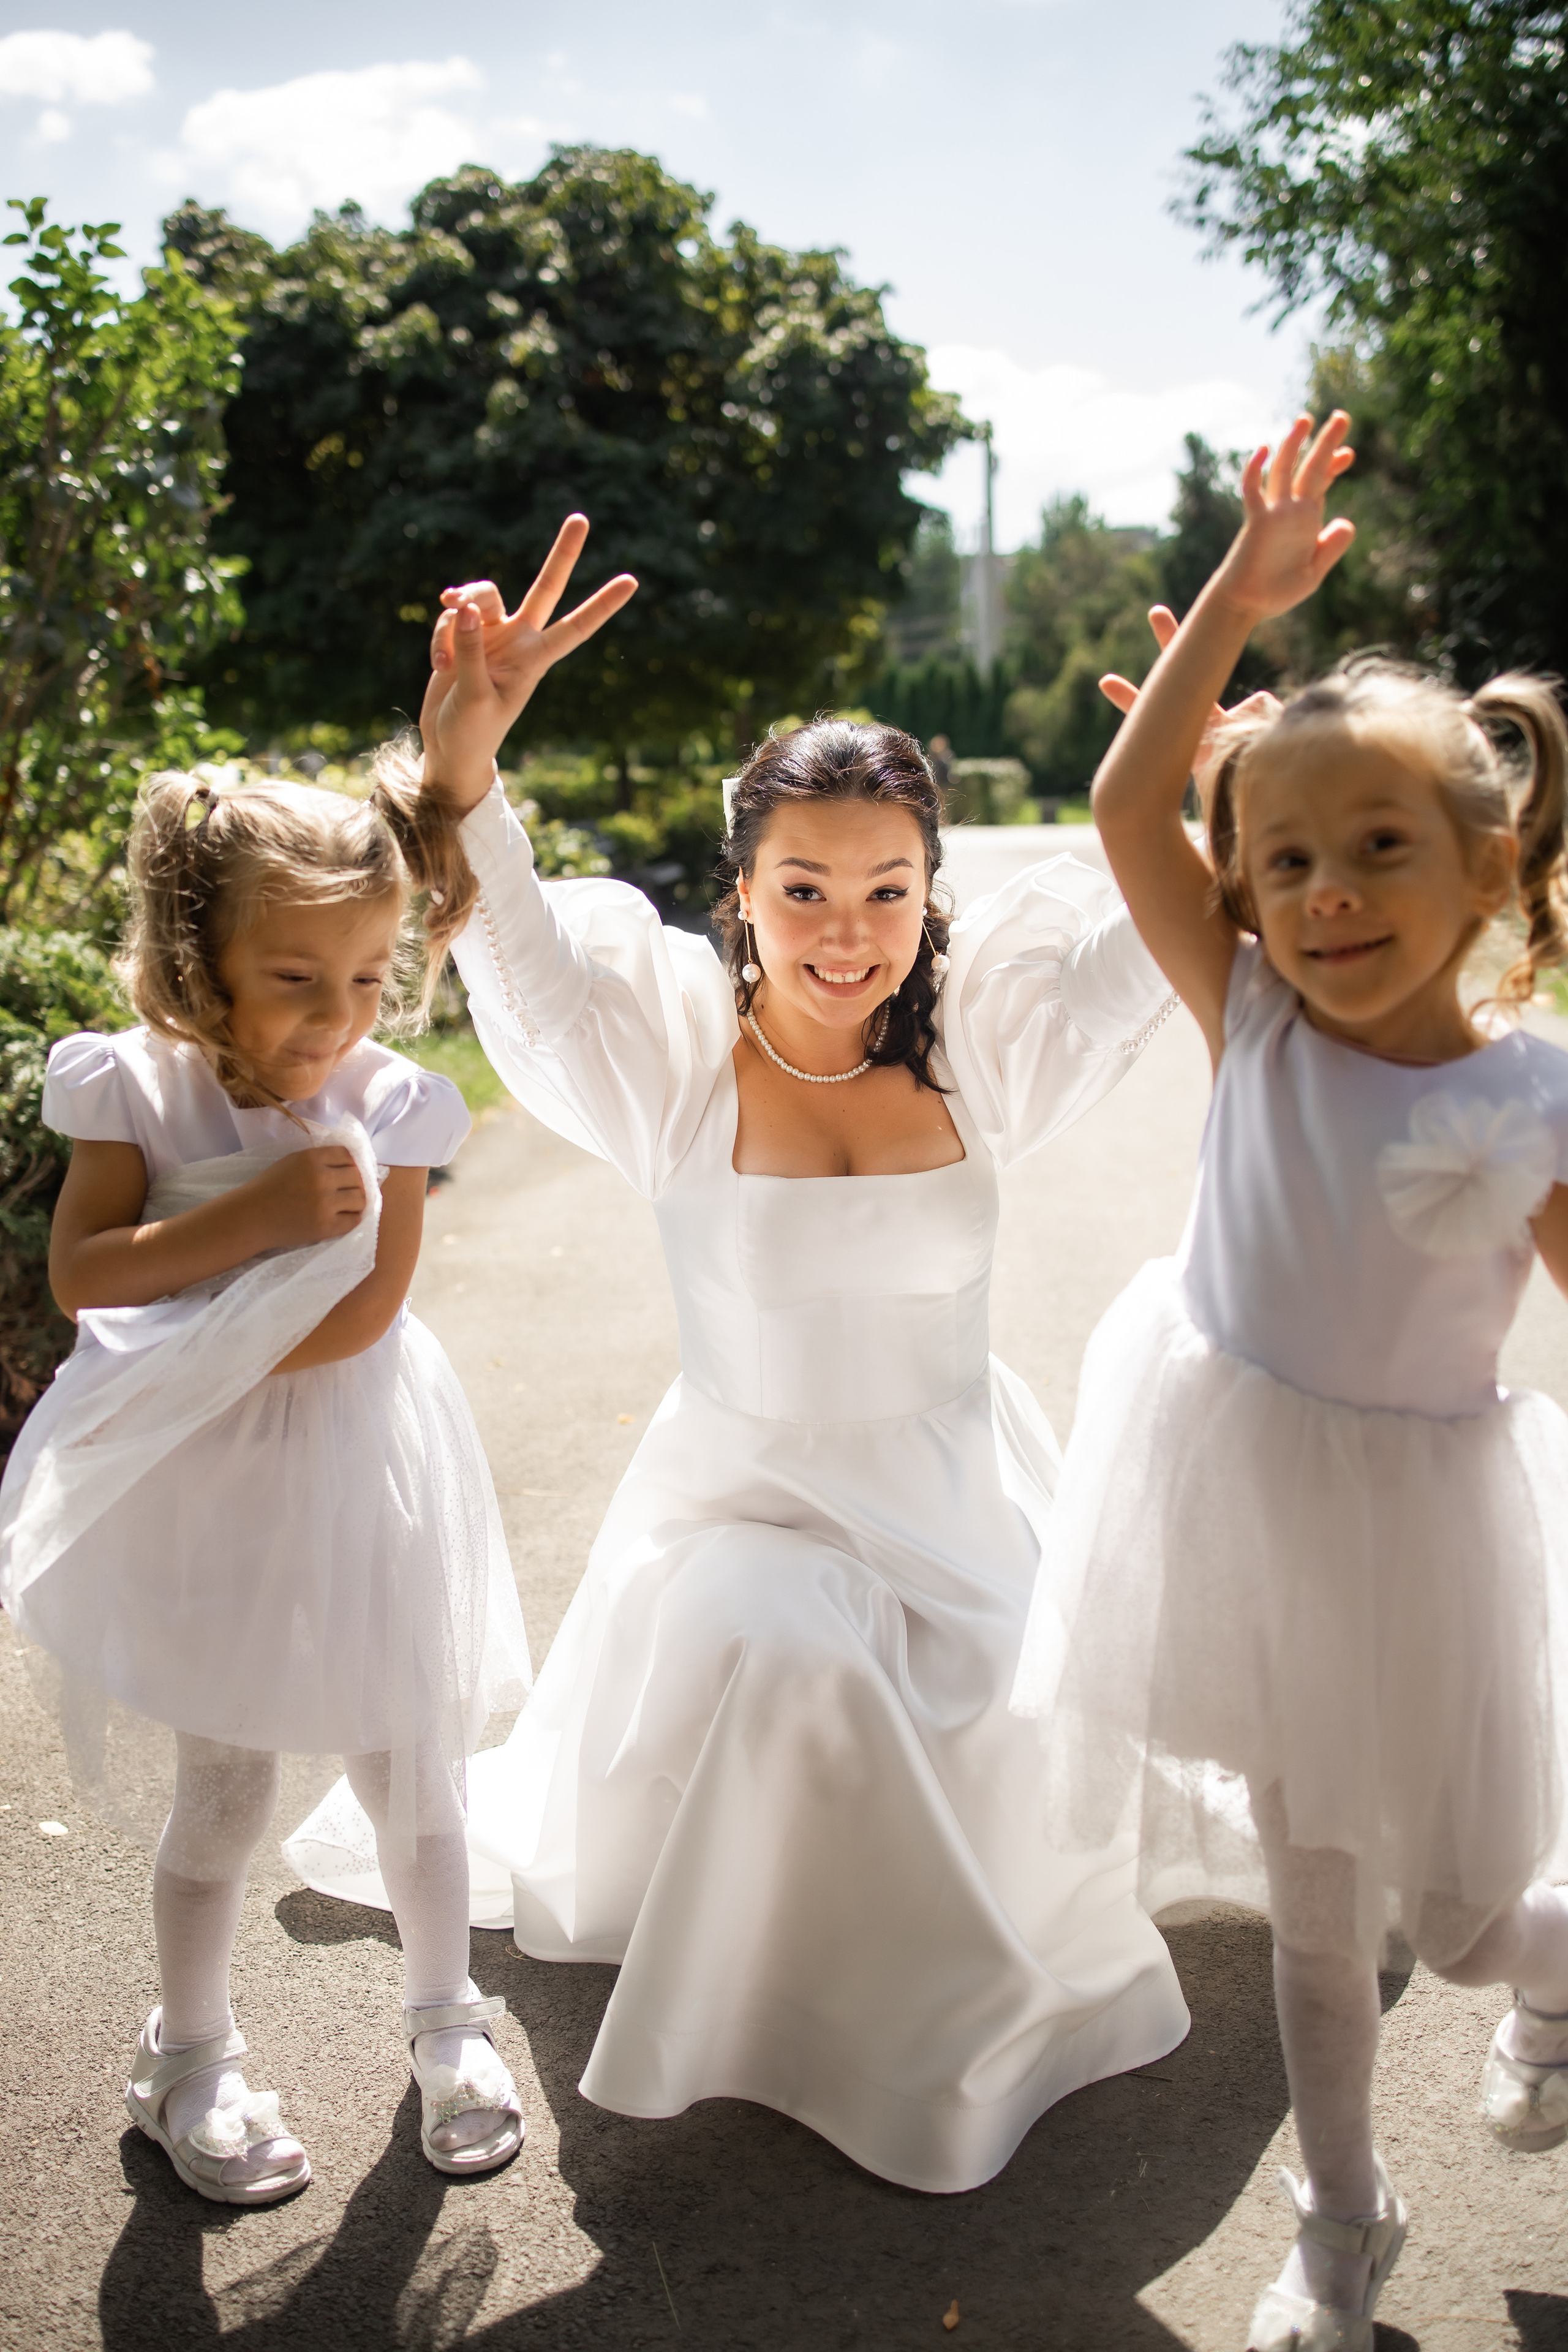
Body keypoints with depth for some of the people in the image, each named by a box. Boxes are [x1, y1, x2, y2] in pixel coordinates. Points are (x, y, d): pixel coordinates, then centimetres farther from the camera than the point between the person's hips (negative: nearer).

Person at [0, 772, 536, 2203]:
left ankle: (446, 2018, 37)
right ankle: (191, 2058, 33)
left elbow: (365, 1315, -19)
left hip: (361, 1486, 1)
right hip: (207, 1496, 0)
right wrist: (261, 1213, -28)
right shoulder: (140, 1090, -10)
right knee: (226, 1792, 10)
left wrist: (190, 1353, -22)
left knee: (410, 1768, 13)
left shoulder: (387, 1104, -12)